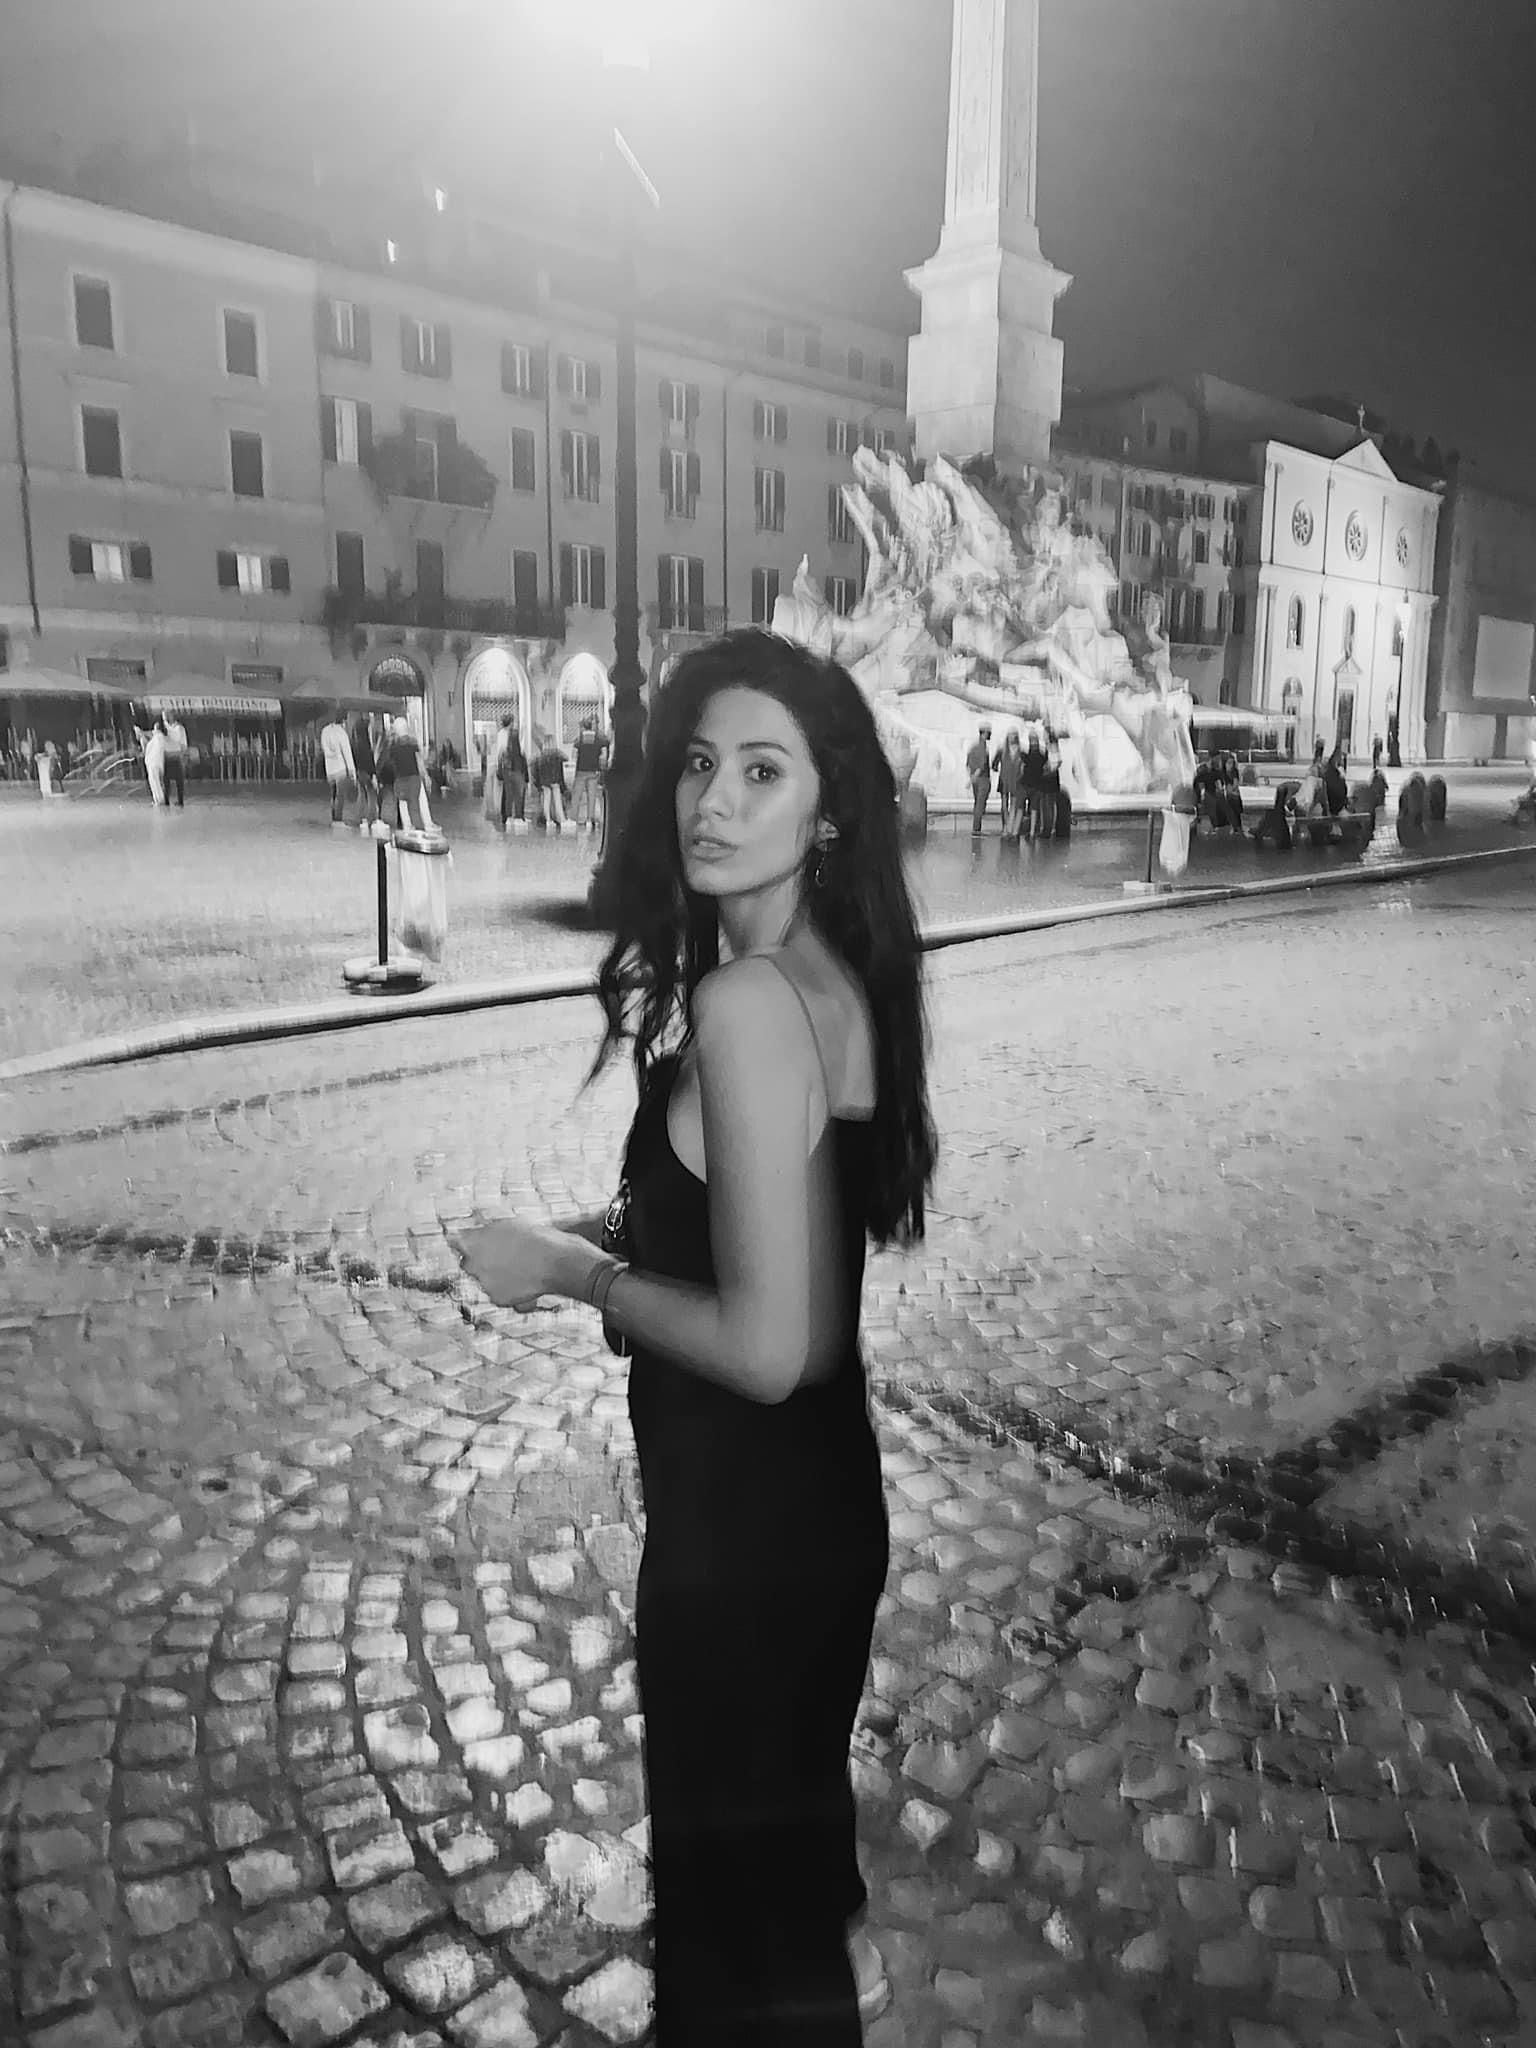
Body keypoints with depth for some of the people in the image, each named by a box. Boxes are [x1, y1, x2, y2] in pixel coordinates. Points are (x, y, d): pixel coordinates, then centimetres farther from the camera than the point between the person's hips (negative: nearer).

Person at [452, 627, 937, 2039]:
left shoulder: (742, 1000, -27)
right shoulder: (843, 975, 0)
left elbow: (768, 1346, -28)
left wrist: (566, 1273, -15)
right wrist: (626, 1225, 5)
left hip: (741, 1519, -9)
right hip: (822, 1496, 9)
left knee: (728, 1838, 19)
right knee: (792, 1777, 35)